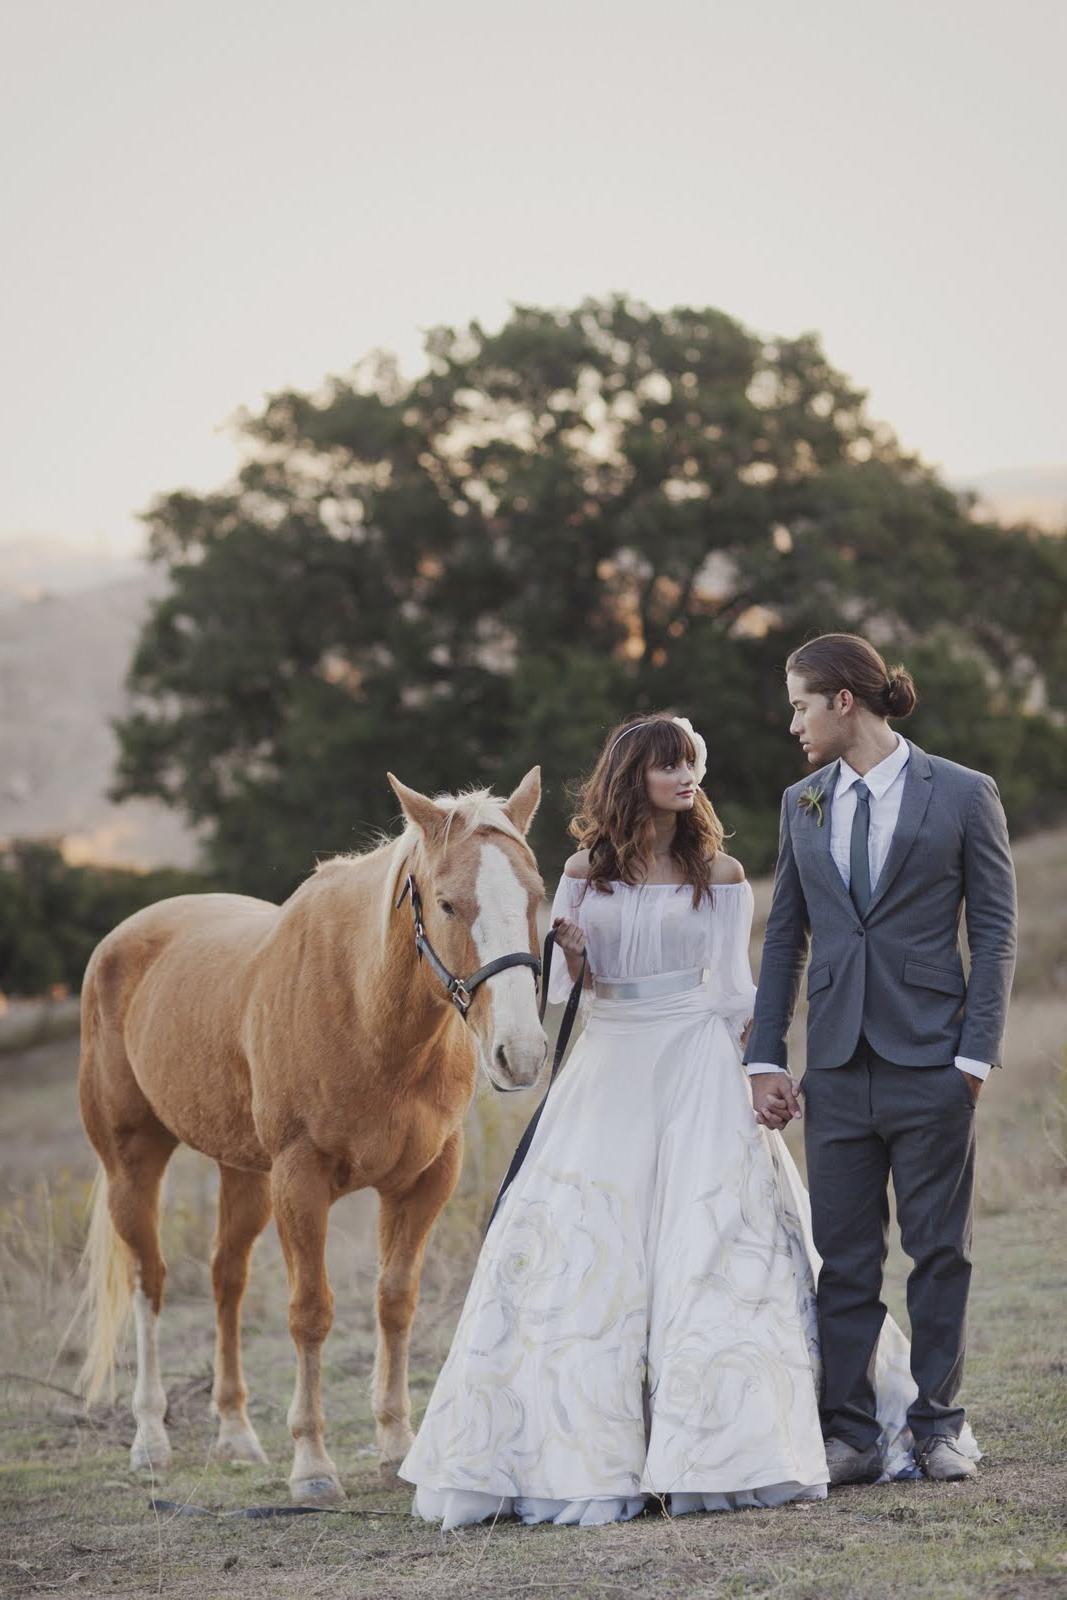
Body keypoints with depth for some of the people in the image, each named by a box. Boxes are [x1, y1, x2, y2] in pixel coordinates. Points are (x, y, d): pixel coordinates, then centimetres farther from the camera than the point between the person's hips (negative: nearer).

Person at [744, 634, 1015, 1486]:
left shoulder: (963, 795, -1)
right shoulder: (803, 804, 11)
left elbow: (995, 928, -2)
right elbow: (786, 936, 13)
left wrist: (977, 1051, -9)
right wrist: (766, 1057, 6)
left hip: (929, 1058, -3)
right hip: (838, 1064, 4)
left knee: (939, 1248, 4)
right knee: (843, 1256, 3)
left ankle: (939, 1423, 14)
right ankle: (851, 1433, 8)